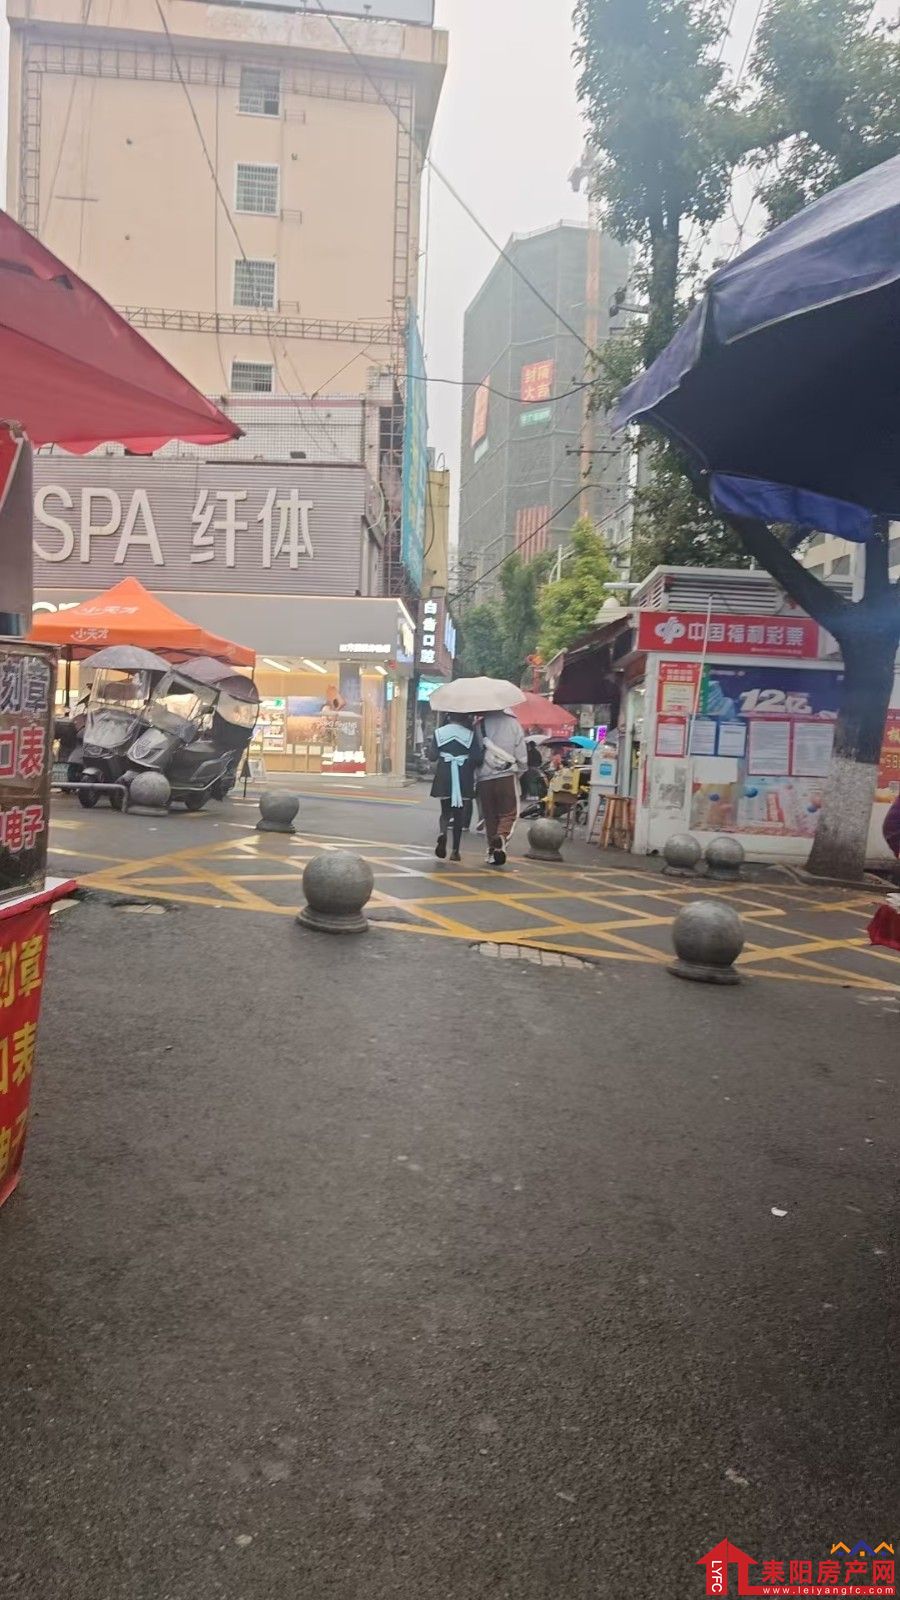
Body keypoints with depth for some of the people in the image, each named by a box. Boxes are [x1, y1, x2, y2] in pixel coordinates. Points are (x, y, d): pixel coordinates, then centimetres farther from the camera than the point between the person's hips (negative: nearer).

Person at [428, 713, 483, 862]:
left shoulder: (439, 732, -1)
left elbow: (432, 755, 0)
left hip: (444, 778, 1)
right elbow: (477, 758, -9)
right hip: (464, 780, -1)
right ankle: (455, 851, 8)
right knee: (459, 813, 9)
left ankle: (443, 833, -21)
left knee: (446, 811, 12)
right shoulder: (470, 734, -5)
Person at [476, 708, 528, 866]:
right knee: (509, 812, 5)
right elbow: (521, 754, 0)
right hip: (506, 776, -2)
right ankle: (501, 837, -22)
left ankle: (492, 851, 12)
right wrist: (520, 771, 16)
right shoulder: (513, 723, -1)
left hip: (484, 777, 2)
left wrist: (475, 776, 11)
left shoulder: (480, 724, 0)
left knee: (489, 815, 12)